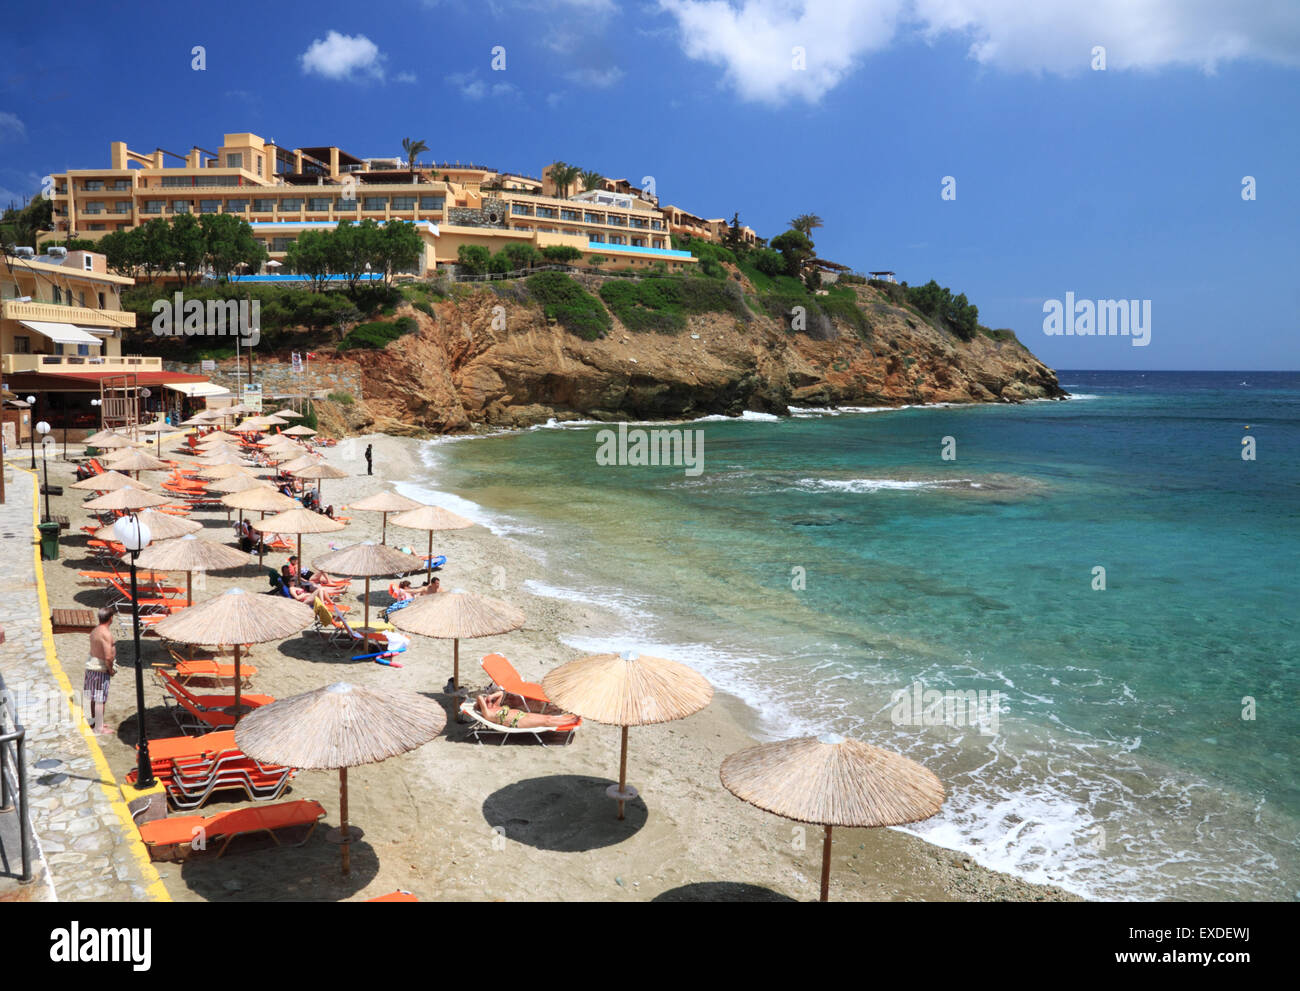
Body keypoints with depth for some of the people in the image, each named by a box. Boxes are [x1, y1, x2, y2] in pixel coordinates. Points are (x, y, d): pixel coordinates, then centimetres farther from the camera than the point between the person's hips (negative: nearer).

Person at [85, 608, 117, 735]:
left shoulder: (94, 631, 7)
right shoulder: (106, 634, -22)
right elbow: (108, 657, -26)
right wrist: (111, 670, -10)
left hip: (91, 664, 9)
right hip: (101, 668, -9)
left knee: (94, 697, 22)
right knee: (100, 699, -1)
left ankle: (94, 721, 36)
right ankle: (99, 727, 5)